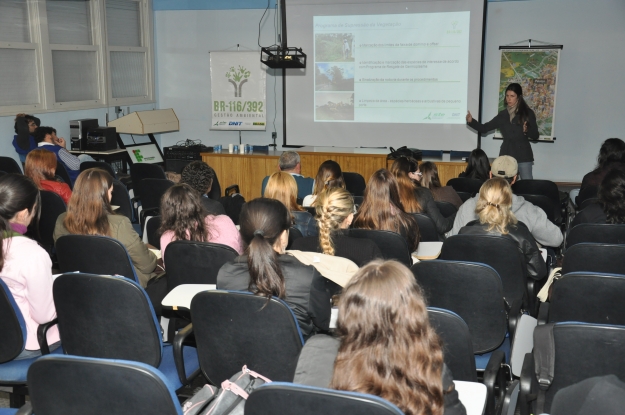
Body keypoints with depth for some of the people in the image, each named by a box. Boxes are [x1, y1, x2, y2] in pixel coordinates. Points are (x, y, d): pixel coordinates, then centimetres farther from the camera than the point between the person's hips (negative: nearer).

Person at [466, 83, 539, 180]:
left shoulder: (528, 113, 0)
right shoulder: (503, 114, 9)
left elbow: (535, 136, 0)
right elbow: (484, 129, 8)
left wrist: (527, 130, -21)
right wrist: (471, 121, -8)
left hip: (523, 155, -3)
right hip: (506, 154, 3)